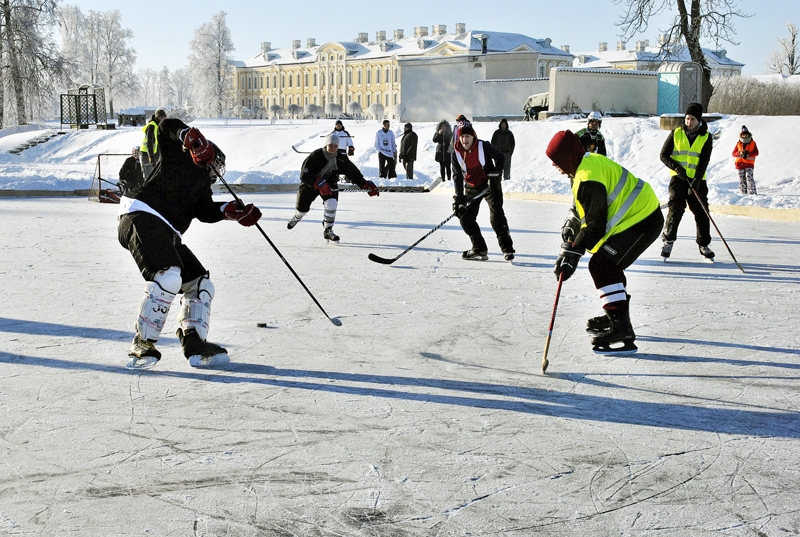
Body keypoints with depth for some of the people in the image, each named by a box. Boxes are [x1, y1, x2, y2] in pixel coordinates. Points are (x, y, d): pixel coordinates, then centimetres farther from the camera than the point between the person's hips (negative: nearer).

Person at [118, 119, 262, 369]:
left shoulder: (203, 186, 29)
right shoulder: (179, 156, 13)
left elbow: (207, 211, 9)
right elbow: (167, 126, -3)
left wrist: (234, 212, -6)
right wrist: (191, 136, -21)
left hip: (168, 235, 9)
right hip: (142, 219, -9)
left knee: (200, 283, 7)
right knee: (168, 276, -28)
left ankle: (195, 345, 8)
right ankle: (142, 345, -24)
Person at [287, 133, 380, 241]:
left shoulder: (341, 158, -20)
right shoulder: (315, 156, -30)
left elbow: (354, 173, -11)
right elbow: (304, 175, -30)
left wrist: (366, 185, -18)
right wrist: (319, 183, -41)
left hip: (330, 184, 2)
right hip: (310, 184, -2)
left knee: (331, 204, -22)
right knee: (303, 207, 12)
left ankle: (327, 230, -3)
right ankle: (296, 217, 50)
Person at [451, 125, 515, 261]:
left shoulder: (483, 146, -15)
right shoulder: (456, 154, -6)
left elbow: (499, 157, 0)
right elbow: (457, 176, -7)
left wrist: (495, 174, -12)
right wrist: (458, 198, -15)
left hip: (489, 185, -4)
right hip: (471, 188, 4)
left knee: (497, 216, -14)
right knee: (465, 218, -1)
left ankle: (507, 249, -8)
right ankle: (479, 250, 10)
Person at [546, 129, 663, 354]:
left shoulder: (589, 179, -25)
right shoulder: (588, 162, 8)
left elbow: (595, 225, -25)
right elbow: (583, 206, 23)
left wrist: (572, 253, -25)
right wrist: (571, 224, 14)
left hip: (640, 222, -11)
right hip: (641, 215, 11)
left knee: (601, 266, -16)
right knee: (609, 265, 23)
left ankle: (622, 329, -20)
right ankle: (616, 316, 40)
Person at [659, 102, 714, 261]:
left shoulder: (705, 137, 0)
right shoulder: (676, 133, 1)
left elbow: (704, 161, -6)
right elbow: (664, 155, 2)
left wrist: (696, 181, -18)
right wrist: (677, 168, -13)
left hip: (697, 180, 1)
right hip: (678, 178, -1)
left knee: (701, 212, 0)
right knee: (676, 209, -12)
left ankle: (704, 244, 13)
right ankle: (668, 240, 1)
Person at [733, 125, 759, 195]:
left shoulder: (753, 143, 6)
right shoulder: (738, 144, 10)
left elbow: (756, 153, -3)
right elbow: (734, 153, 4)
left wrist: (748, 154, -19)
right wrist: (740, 153, -17)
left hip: (749, 164, -3)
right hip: (740, 163, 3)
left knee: (749, 178, -15)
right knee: (741, 179, 4)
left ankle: (752, 192, -15)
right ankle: (743, 193, 9)